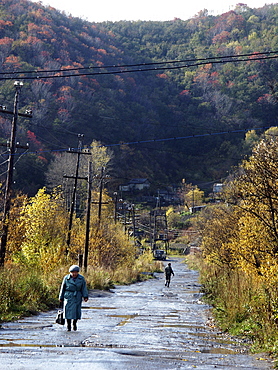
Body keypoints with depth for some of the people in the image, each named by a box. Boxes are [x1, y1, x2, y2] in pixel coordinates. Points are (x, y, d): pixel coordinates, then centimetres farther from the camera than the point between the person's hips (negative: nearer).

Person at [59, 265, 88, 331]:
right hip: (68, 297, -1)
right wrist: (61, 298, 10)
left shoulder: (81, 278, 0)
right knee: (68, 311, -5)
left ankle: (75, 323, 28)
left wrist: (85, 296, -7)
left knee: (77, 311, 2)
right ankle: (68, 326, 9)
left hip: (77, 297, 1)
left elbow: (84, 288, 2)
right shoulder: (66, 278, -2)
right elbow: (63, 288, 6)